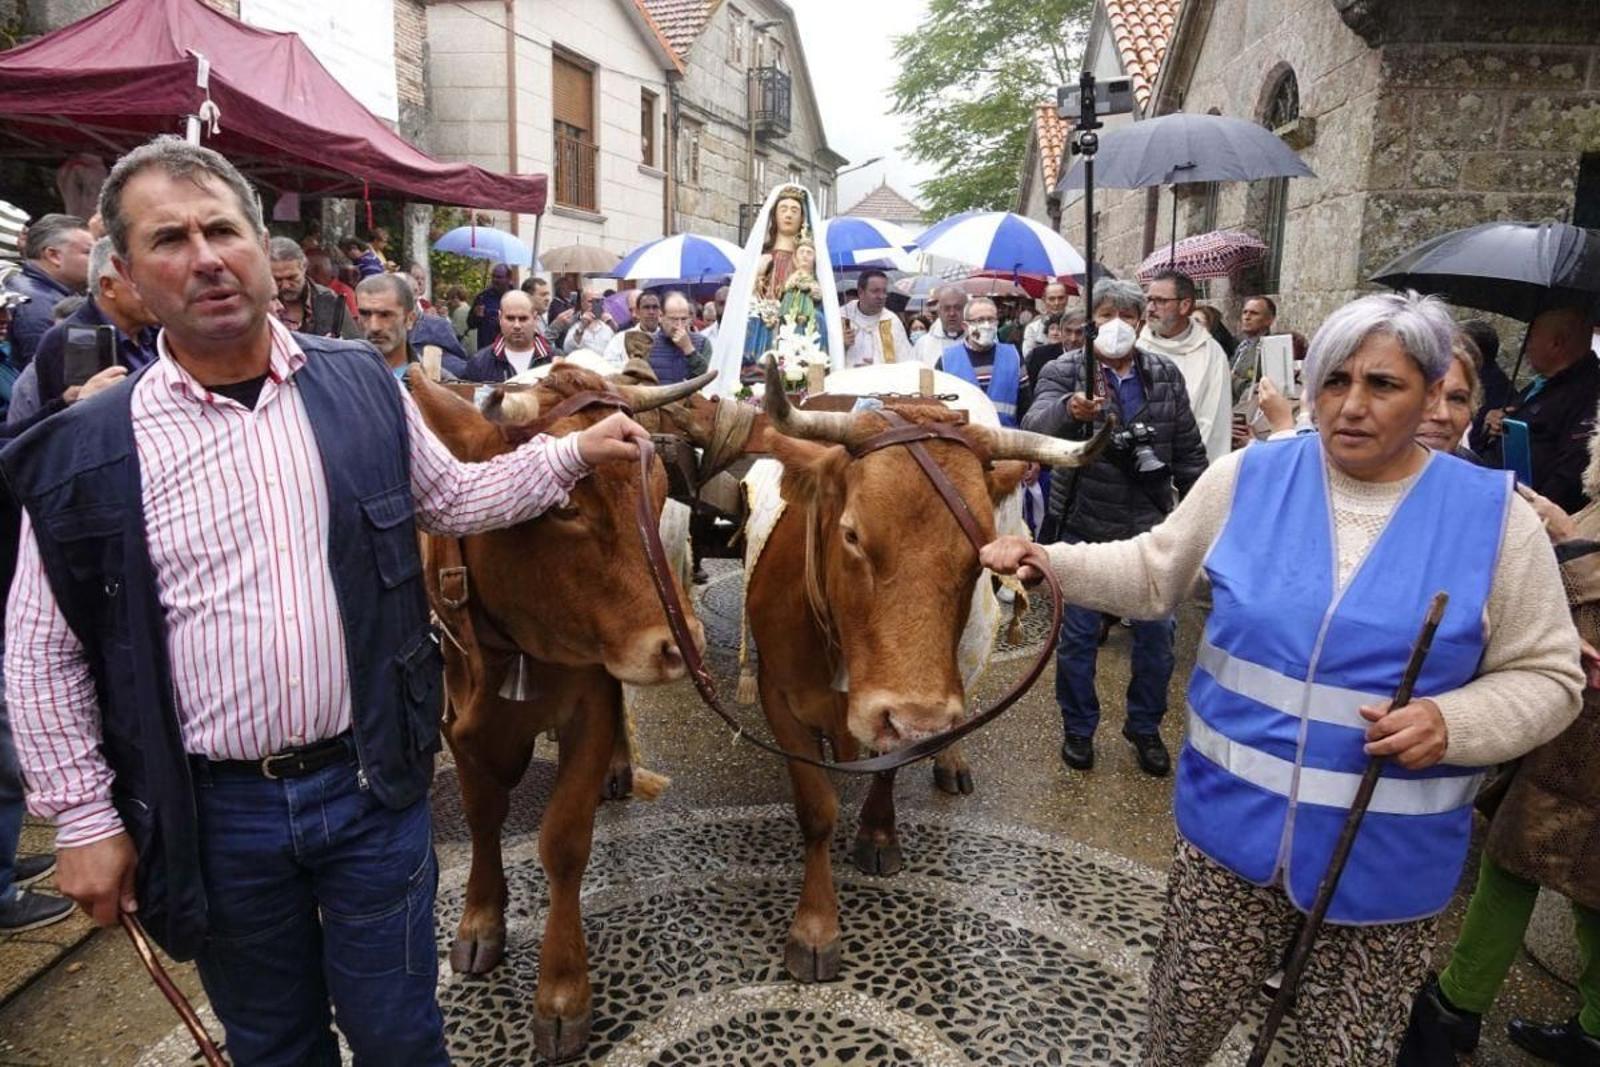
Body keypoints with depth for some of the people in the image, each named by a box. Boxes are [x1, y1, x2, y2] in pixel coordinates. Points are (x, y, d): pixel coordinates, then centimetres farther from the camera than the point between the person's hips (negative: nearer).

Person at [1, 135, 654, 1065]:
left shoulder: (363, 387, -2)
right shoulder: (86, 451, -6)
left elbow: (452, 500, 12)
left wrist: (573, 454, 4)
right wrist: (83, 817, 0)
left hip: (372, 785, 0)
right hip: (213, 814, 0)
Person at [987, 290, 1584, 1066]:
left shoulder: (1492, 513, -7)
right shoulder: (1249, 478, -4)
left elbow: (1545, 674, -2)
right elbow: (1154, 574, 5)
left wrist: (1451, 723, -21)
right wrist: (1048, 561, -9)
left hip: (1386, 857, 0)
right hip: (1231, 821, 1)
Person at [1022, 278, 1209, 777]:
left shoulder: (1165, 375, 4)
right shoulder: (1064, 371, -7)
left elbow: (1188, 451, 8)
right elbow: (1036, 426, -27)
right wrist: (1069, 409, -48)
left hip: (1150, 529, 3)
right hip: (1084, 528, -3)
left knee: (1156, 632, 11)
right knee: (1078, 633, 9)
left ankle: (1145, 727, 32)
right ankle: (1078, 728, 28)